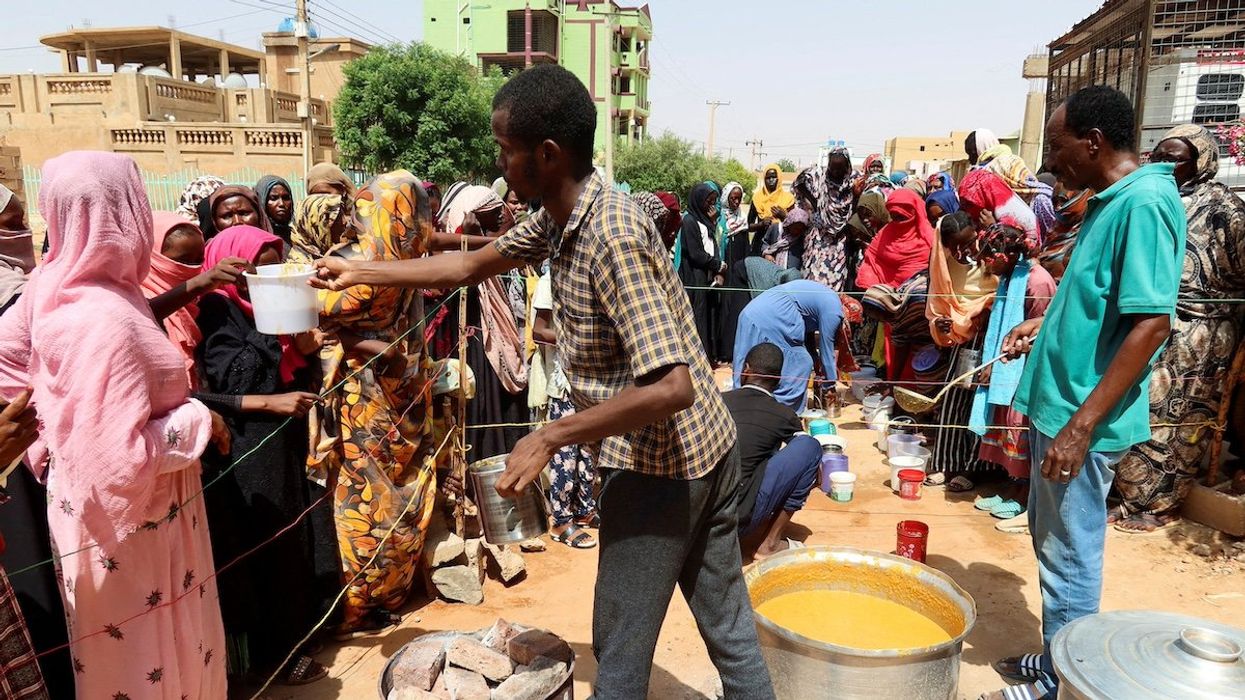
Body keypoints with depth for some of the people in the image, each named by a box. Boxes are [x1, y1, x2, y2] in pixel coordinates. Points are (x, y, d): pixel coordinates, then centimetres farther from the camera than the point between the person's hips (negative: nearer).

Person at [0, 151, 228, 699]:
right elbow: (123, 459, -32)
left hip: (87, 503, 8)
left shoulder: (53, 283, -5)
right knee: (148, 653, 13)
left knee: (118, 649, 28)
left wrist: (53, 428, 10)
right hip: (129, 524, -8)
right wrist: (198, 419, -18)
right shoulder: (106, 318, -31)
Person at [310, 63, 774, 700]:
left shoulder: (612, 236, -24)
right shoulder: (558, 220, 4)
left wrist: (550, 437, -24)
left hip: (658, 465, -9)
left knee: (620, 648, 11)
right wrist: (359, 272, 20)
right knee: (729, 627, 20)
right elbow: (470, 266, 17)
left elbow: (671, 387, -29)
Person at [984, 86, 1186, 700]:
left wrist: (1081, 426, -26)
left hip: (1082, 418, -10)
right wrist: (1045, 323, 13)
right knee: (1051, 543, 20)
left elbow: (1152, 323, -25)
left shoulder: (1145, 203, -19)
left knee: (1069, 558, 5)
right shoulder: (1111, 201, 10)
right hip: (1059, 403, 10)